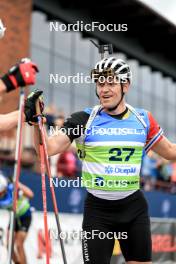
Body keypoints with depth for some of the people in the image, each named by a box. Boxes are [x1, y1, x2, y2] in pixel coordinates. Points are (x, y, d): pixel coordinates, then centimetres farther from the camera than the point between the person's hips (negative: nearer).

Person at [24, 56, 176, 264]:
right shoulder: (85, 120, -6)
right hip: (98, 209, -2)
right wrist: (36, 121, -30)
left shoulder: (143, 119, 2)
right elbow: (49, 148, -14)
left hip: (134, 208, 3)